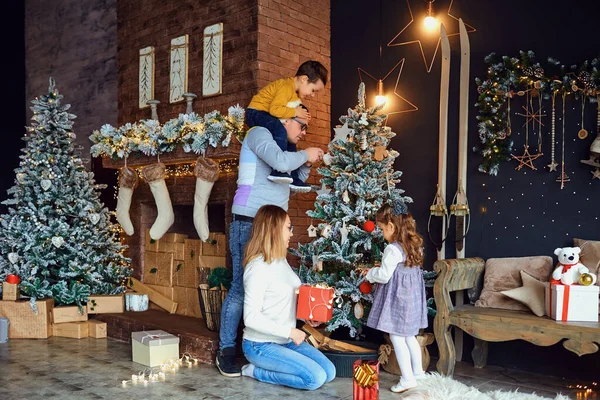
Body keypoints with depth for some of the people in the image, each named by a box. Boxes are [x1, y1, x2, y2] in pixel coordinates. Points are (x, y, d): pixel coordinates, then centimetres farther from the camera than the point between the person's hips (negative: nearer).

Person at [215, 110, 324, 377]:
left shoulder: (282, 148, 21)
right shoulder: (259, 133, -5)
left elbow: (293, 182, 23)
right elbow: (281, 162, -23)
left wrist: (307, 163, 9)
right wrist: (306, 154, -6)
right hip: (249, 223, -9)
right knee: (241, 286, -7)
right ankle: (226, 351, 2)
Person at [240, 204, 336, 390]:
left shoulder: (281, 260, 6)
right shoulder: (258, 267, -22)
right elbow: (251, 317, -25)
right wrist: (289, 332, -21)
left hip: (286, 341, 9)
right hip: (262, 345, -9)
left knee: (329, 372, 1)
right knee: (316, 378, -17)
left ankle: (268, 367, 9)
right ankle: (256, 371, -2)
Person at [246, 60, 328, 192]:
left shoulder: (295, 92, 10)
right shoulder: (287, 87, -22)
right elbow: (274, 109, -31)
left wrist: (300, 114, -6)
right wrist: (295, 112, -22)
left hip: (267, 116, 11)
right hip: (256, 112, -11)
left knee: (290, 142, 11)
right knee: (280, 131, -35)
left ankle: (293, 178, 13)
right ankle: (278, 170, -40)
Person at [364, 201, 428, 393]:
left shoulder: (393, 249, -21)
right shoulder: (415, 244, 7)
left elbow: (384, 276, -19)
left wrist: (371, 273, 0)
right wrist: (384, 267, 17)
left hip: (397, 297, -9)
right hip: (412, 295, 9)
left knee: (397, 337, 1)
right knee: (409, 336, 20)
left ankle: (408, 378, 4)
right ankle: (418, 371, 29)